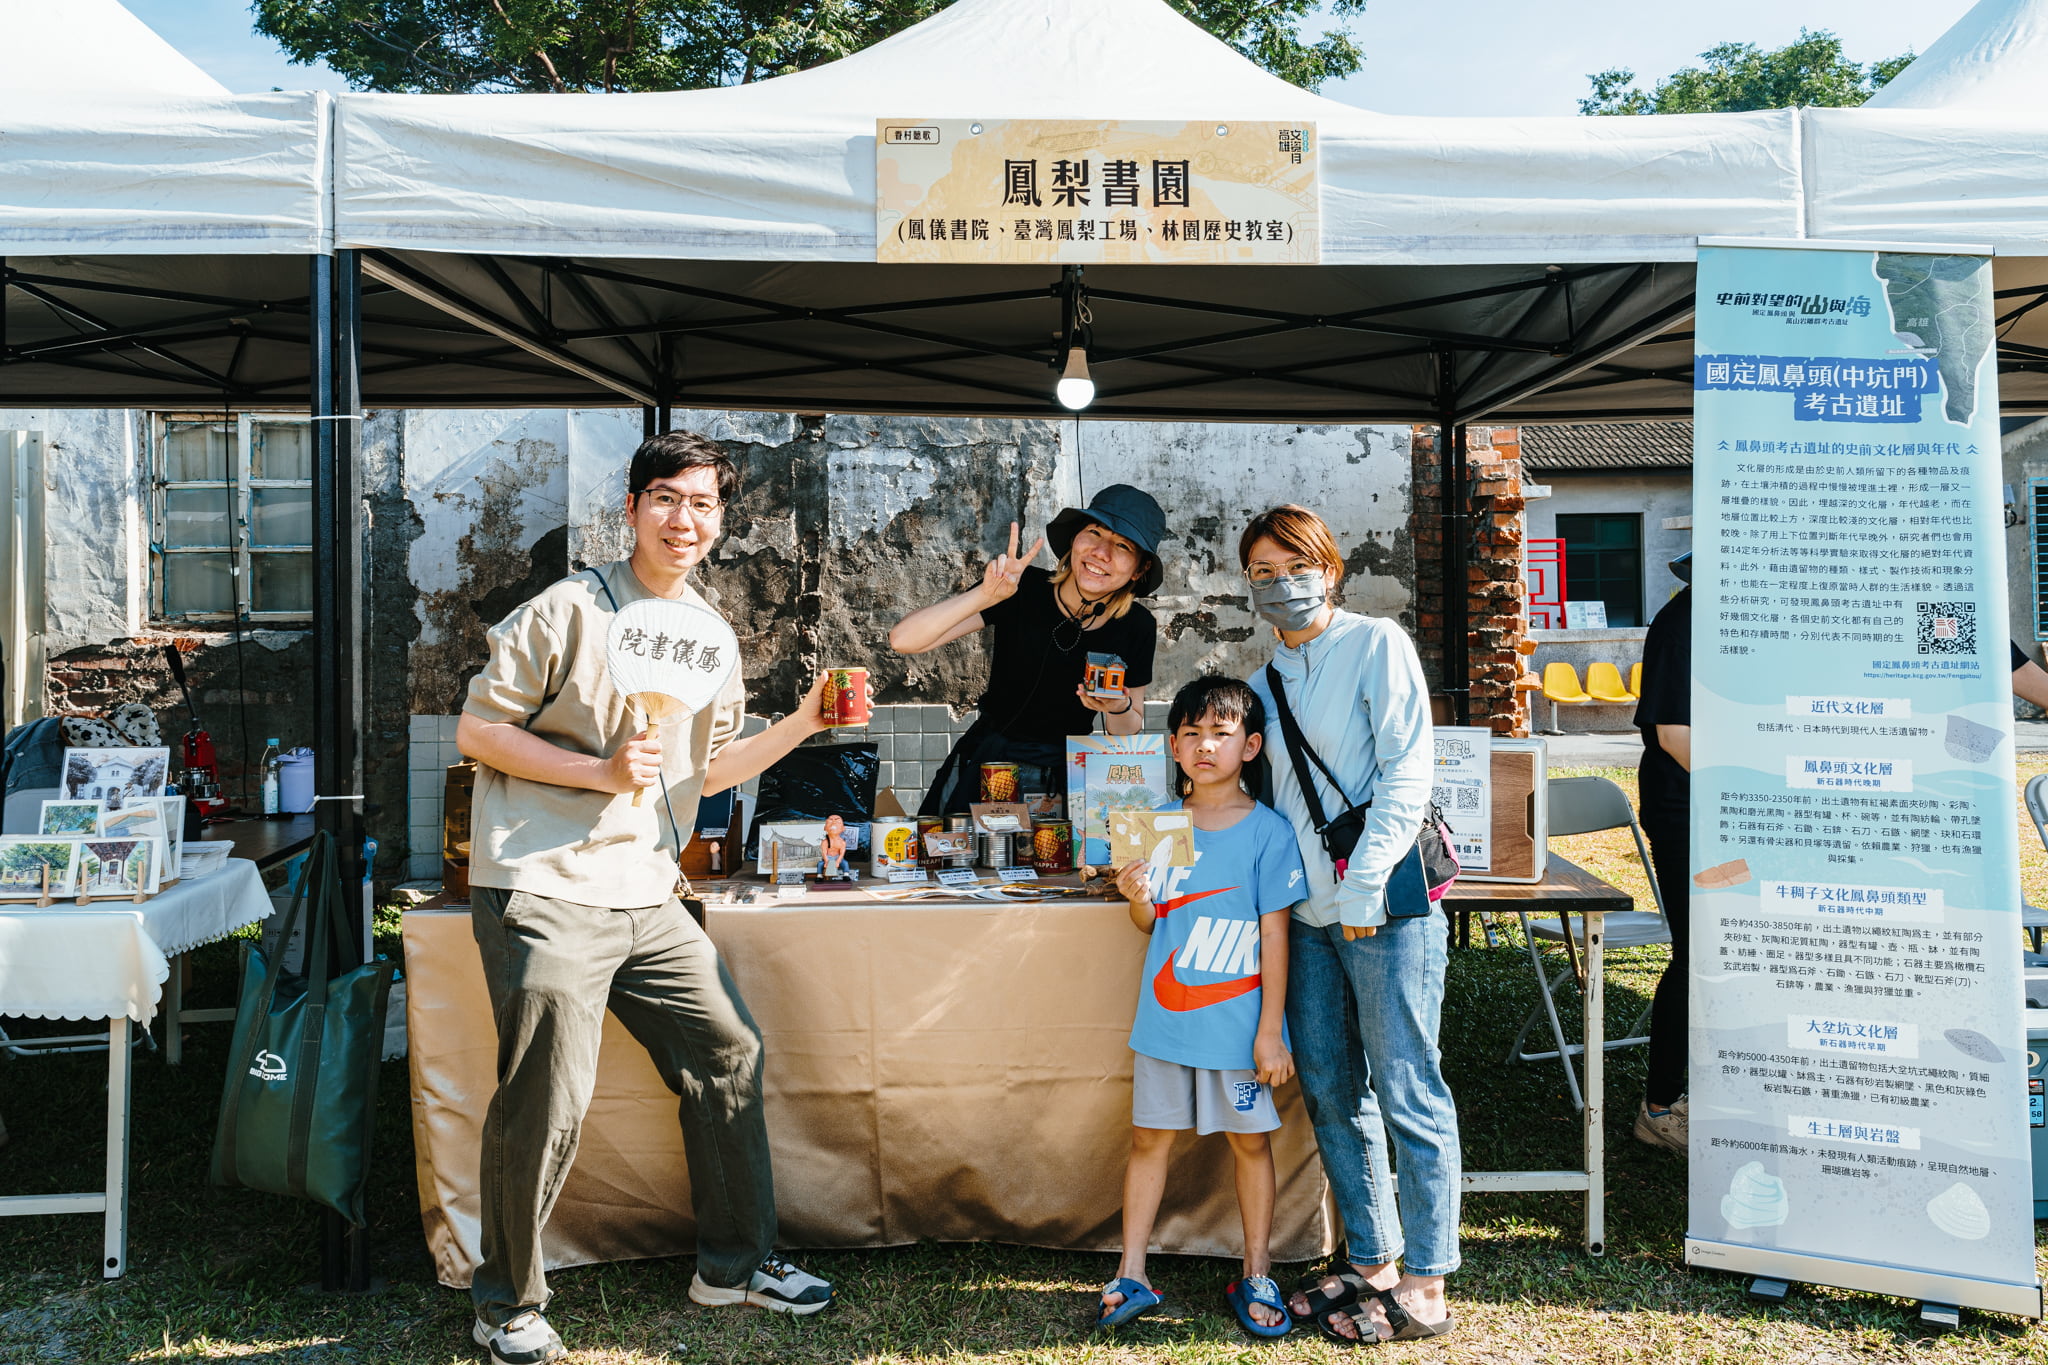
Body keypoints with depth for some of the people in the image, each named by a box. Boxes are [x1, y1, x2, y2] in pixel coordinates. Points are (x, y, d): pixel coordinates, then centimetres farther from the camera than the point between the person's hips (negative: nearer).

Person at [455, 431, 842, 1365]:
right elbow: (477, 731, -7)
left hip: (646, 898, 7)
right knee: (545, 1097, -7)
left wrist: (798, 726, 6)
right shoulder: (568, 611, -8)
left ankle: (735, 1263, 26)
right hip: (545, 892, -7)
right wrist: (602, 771, -17)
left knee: (729, 1050, 9)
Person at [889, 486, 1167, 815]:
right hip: (985, 764, -1)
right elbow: (903, 640, -25)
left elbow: (1130, 732, 3)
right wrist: (986, 596, -36)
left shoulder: (1137, 627, -9)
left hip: (1064, 775, 2)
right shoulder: (1023, 588, -17)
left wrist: (1119, 708, -20)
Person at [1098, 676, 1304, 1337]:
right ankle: (1130, 1276, 21)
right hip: (1164, 1016, 3)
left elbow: (1274, 935, -8)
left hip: (1237, 1025, -3)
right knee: (1149, 1137, 9)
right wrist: (1137, 898, -14)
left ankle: (1255, 1276, 25)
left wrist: (1270, 1031, -9)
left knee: (1250, 1141, 10)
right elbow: (1149, 923, 9)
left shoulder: (1268, 831, -9)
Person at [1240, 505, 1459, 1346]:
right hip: (1307, 913, 7)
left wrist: (1365, 881, -17)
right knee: (1331, 1095, 11)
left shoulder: (1376, 645, -3)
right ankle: (1371, 1265, 26)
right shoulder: (1267, 681, 16)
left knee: (1406, 1094, -1)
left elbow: (1407, 770, -10)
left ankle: (1425, 1290, 10)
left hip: (1385, 907, -7)